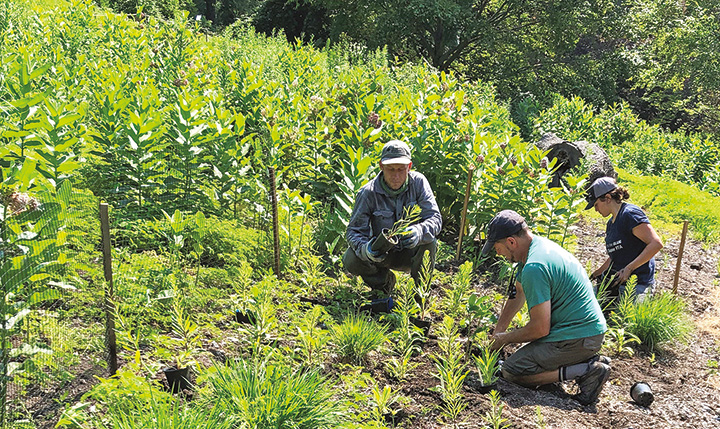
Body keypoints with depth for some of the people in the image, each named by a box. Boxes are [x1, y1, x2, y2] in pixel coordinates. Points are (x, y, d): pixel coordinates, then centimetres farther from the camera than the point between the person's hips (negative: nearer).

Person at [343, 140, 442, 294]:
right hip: (381, 254, 0)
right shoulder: (368, 193, -18)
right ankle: (384, 281, 6)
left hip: (410, 253, 0)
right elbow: (354, 231, -18)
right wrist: (364, 248, -42)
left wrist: (418, 231, -44)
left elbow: (435, 218, -20)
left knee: (428, 240, -32)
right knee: (350, 261, -27)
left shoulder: (418, 182, -14)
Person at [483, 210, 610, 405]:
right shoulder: (539, 244, 8)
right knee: (527, 354, 25)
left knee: (511, 371, -9)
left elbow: (540, 329, -22)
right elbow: (518, 293, 22)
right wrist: (497, 331, 22)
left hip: (577, 338, -10)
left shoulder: (534, 268, -24)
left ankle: (585, 371, -12)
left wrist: (506, 338, -4)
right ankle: (589, 361, 12)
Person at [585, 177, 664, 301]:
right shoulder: (611, 222, 17)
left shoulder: (630, 214, -11)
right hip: (615, 281, 9)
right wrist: (593, 275, 21)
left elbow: (656, 244, -18)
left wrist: (629, 268, -19)